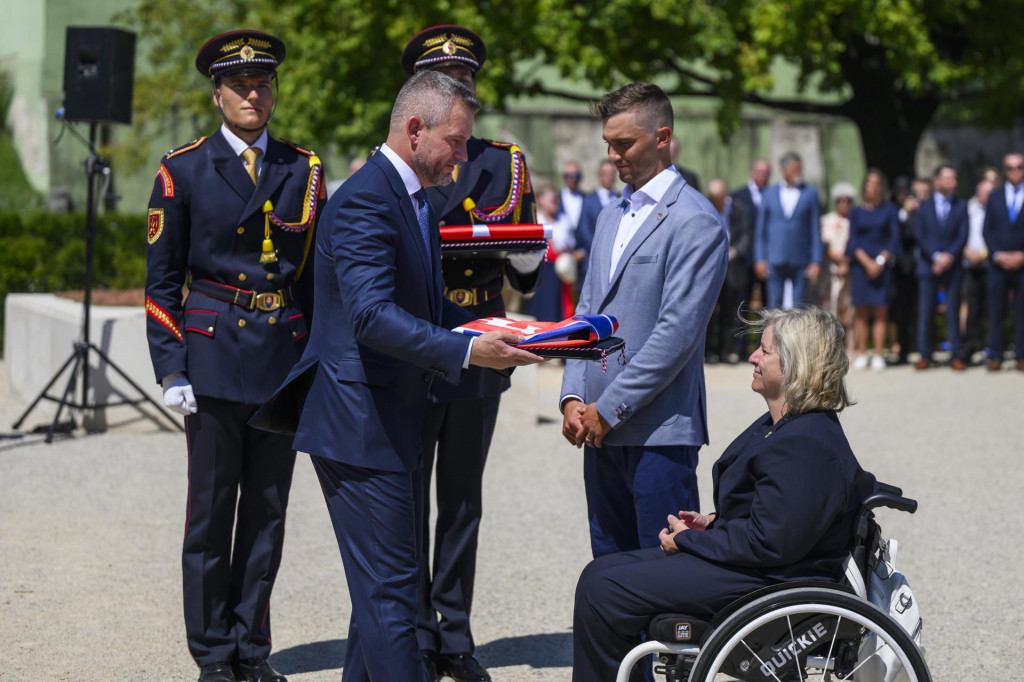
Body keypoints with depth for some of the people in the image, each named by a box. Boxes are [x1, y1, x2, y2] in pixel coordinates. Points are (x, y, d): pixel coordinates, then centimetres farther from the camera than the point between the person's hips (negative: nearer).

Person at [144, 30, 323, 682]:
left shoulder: (305, 170, 9)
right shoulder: (183, 171, 1)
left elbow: (320, 272, 11)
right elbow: (162, 280, 1)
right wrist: (172, 371, -6)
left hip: (286, 354, 3)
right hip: (214, 355, -2)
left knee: (268, 508, 7)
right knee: (212, 511, 1)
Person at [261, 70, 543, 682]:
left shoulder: (415, 198, 15)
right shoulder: (364, 201, -17)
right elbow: (371, 315, -28)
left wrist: (489, 330, 6)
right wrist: (466, 351, -34)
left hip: (396, 422, 11)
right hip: (359, 425, -11)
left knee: (385, 582, 16)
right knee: (391, 588, -8)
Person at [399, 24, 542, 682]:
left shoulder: (506, 163, 10)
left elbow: (528, 276, 9)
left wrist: (522, 250, -13)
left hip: (478, 351, 2)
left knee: (463, 501, 9)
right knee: (407, 498, 2)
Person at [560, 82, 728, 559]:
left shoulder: (695, 222, -9)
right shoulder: (610, 218, 18)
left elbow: (677, 332, -16)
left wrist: (609, 408, -14)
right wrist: (573, 398, 5)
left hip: (659, 430, -8)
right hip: (601, 428, 8)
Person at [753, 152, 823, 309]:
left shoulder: (810, 193, 6)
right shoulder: (770, 193, 8)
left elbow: (815, 229, 4)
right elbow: (760, 229, 9)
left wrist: (816, 261, -3)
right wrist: (759, 259, 1)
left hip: (801, 261, -1)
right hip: (775, 260, 1)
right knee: (774, 306, 0)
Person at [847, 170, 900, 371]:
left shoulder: (889, 210, 8)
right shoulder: (857, 212, 9)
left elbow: (895, 238, 3)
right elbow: (853, 241, 3)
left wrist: (881, 261, -9)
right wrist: (867, 262, -10)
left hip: (882, 263, -1)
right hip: (860, 263, 1)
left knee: (880, 311, -4)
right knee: (861, 311, -2)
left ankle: (878, 355, -3)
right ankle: (862, 354, 2)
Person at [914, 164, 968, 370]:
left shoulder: (961, 206, 10)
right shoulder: (924, 207, 10)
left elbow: (963, 235, 2)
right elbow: (919, 235, 1)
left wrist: (949, 256, -13)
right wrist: (936, 256, -12)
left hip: (952, 266, 0)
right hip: (928, 265, 0)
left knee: (953, 312, -1)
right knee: (925, 312, -3)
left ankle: (956, 356, 1)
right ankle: (925, 355, 1)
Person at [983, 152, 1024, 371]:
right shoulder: (995, 196, 11)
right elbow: (987, 230, 8)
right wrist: (998, 254, -6)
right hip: (998, 263, 2)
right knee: (996, 312, 0)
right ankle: (995, 356, 4)